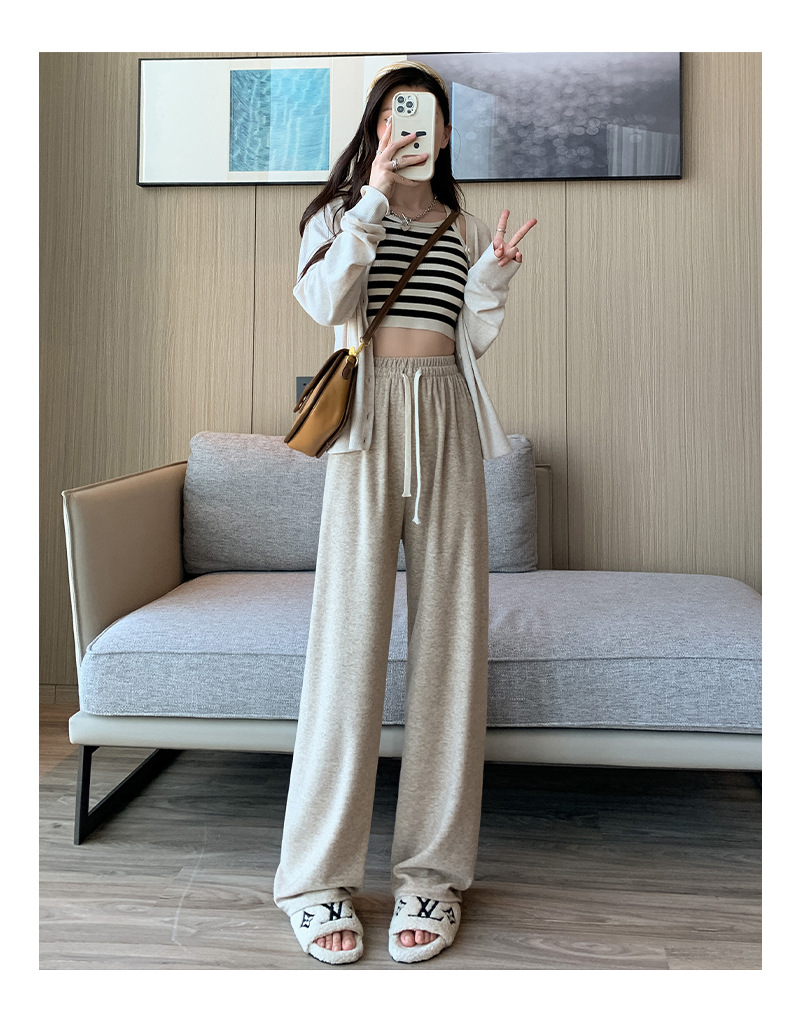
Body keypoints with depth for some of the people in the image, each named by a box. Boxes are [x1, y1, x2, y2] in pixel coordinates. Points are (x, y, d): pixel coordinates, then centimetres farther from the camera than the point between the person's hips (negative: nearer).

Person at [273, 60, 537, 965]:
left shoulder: (467, 228, 20)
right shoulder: (341, 212, 13)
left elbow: (473, 341, 12)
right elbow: (326, 303, -7)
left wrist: (493, 277, -3)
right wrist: (375, 196, -8)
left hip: (446, 421, 3)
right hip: (370, 416, -2)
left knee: (449, 633, -2)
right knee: (351, 630, -8)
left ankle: (432, 870, 8)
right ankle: (319, 876, 3)